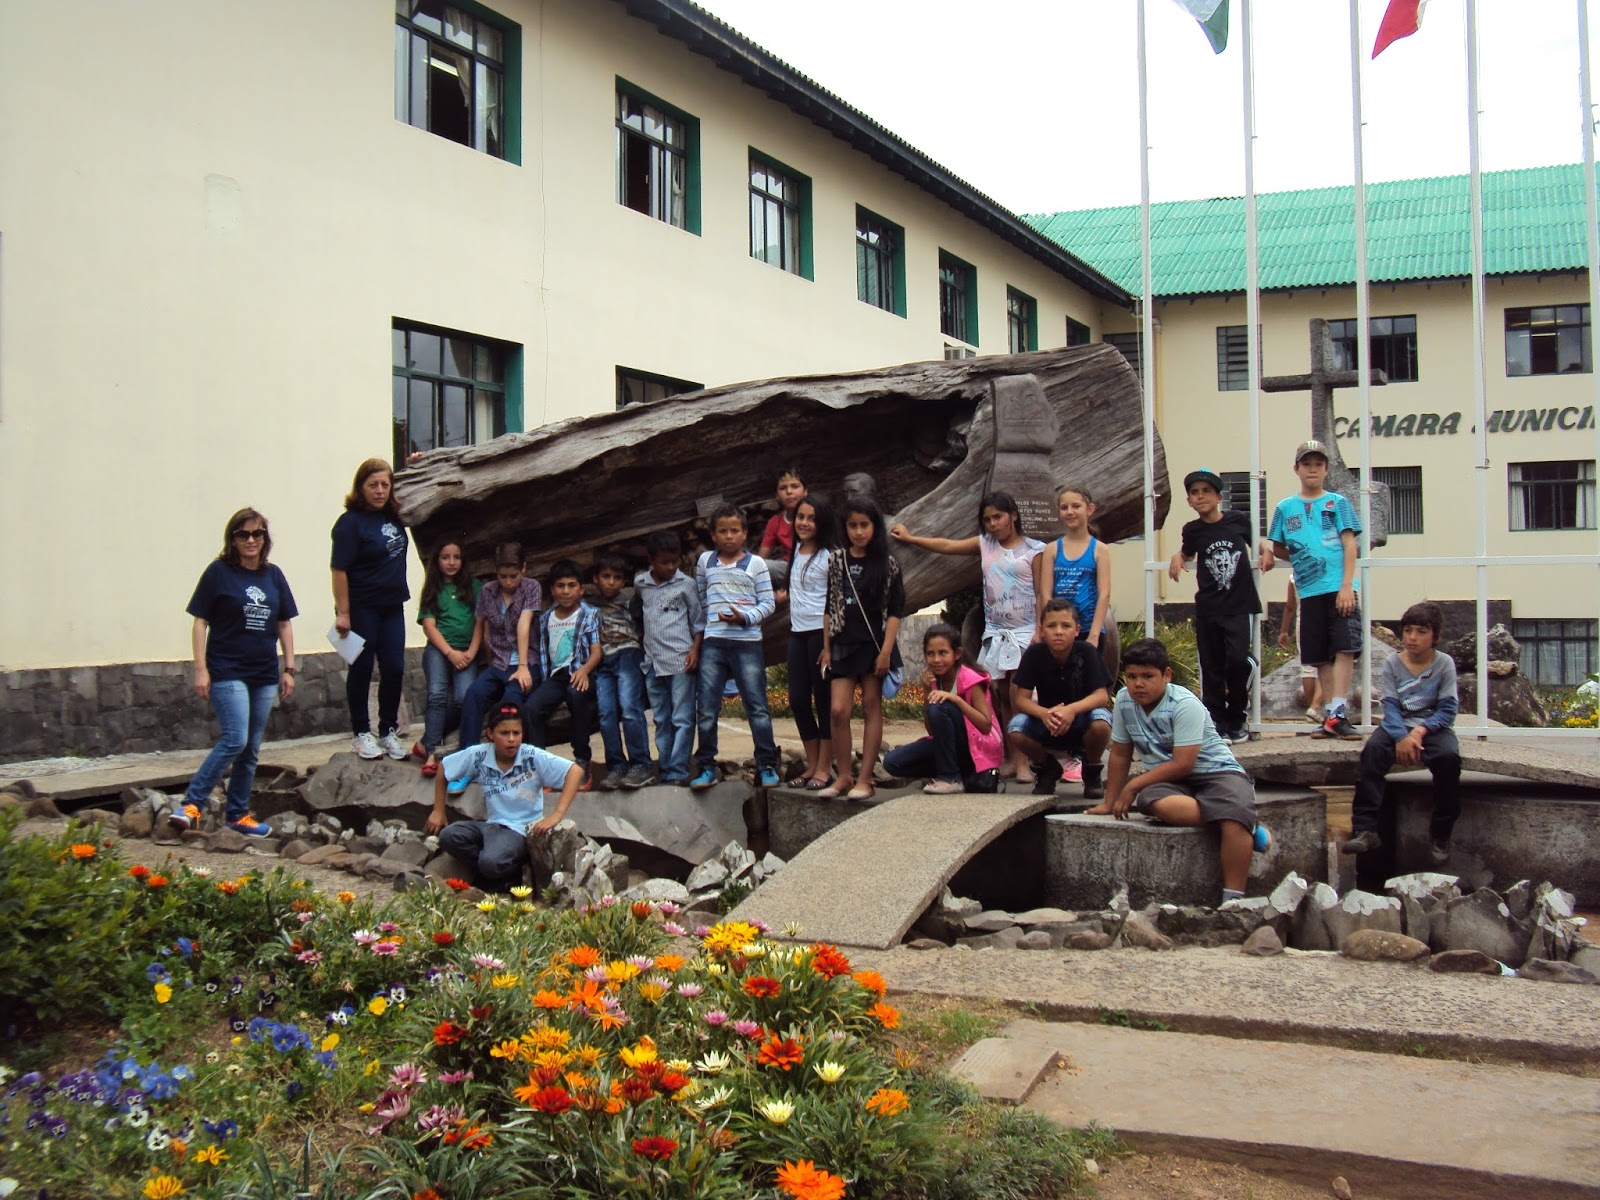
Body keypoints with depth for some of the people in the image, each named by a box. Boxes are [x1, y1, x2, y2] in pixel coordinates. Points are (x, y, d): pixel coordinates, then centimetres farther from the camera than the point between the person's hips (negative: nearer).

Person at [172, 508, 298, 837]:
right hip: (227, 672, -5)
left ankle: (237, 814, 22)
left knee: (251, 749, 11)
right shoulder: (219, 572, -4)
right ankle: (191, 805, -9)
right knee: (234, 740, -18)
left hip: (264, 675, 5)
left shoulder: (273, 576, 9)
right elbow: (200, 622, -4)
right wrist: (200, 669, -10)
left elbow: (284, 624, 14)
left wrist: (288, 668, 9)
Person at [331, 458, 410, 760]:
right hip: (362, 609, -6)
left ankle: (389, 731, 19)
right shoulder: (351, 522, -13)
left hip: (392, 607, 6)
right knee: (361, 669, 4)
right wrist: (342, 613, -21)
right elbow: (339, 570, -17)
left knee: (394, 668, 7)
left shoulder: (392, 516, 6)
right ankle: (361, 733, 14)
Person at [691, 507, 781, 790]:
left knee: (757, 707, -2)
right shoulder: (705, 561, 11)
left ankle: (767, 766, 4)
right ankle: (706, 767, 8)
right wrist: (700, 629, 13)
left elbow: (768, 603, 1)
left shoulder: (755, 564, 4)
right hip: (713, 642, 2)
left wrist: (745, 617, -14)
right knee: (707, 710, 1)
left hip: (747, 642, -2)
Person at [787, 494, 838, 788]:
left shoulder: (830, 556, -9)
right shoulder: (797, 552, 13)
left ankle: (824, 768, 4)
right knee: (798, 700, 7)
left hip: (821, 632, -7)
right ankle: (812, 764, 16)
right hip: (797, 632, 7)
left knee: (824, 700, -2)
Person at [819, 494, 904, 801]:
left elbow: (895, 611, -3)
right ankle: (843, 776, 6)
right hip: (843, 645, 2)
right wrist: (826, 647, 6)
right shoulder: (837, 562, 7)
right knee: (838, 710, -6)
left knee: (872, 709, 1)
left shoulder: (887, 565, 0)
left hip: (875, 645, -2)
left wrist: (886, 651, -11)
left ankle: (865, 779, 4)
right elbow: (829, 608, 11)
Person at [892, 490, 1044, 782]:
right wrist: (910, 538, 13)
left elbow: (1041, 594, -3)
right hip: (994, 632, 5)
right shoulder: (985, 544, 12)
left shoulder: (1033, 549, 1)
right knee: (1003, 698, 3)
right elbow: (948, 545, 15)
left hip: (1024, 632, -5)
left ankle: (1023, 763, -9)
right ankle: (1013, 760, 6)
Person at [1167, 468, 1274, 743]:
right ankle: (1217, 723, 15)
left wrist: (1266, 549, -2)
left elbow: (1258, 540, 19)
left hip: (1240, 605, -2)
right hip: (1207, 608, 2)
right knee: (1212, 669, 4)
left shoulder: (1239, 521, -1)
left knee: (1238, 659, -16)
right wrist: (1177, 558, 1)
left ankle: (1237, 717, 6)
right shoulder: (1192, 530, 3)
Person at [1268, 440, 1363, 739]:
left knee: (1345, 648, -13)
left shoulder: (1338, 503, 6)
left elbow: (1350, 545, 0)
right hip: (1309, 590, 2)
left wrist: (1346, 584, -10)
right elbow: (1277, 548, 18)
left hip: (1339, 588, -2)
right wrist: (1301, 558, 3)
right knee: (1321, 656, 5)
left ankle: (1336, 714, -15)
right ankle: (1330, 716, 11)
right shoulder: (1285, 508, 11)